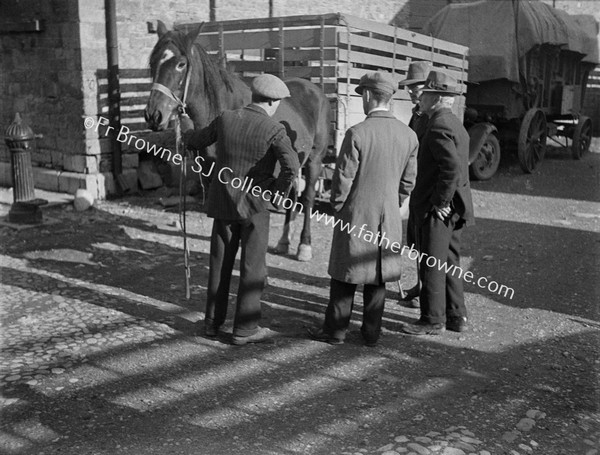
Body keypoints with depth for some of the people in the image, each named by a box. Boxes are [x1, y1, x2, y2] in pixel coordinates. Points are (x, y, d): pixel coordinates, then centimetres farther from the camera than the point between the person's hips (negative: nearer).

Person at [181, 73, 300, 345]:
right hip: (254, 205, -4)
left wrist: (186, 128, 37)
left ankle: (213, 322, 26)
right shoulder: (274, 130, -12)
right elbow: (291, 167, -26)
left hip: (222, 203, 5)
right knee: (252, 267, 6)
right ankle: (244, 329, 10)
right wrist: (278, 192, -9)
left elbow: (196, 141, 15)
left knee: (220, 263, 16)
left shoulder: (225, 119, 0)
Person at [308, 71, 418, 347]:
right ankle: (371, 332, 22)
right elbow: (408, 181, 5)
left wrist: (337, 207, 3)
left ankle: (335, 331, 18)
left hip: (355, 215, -4)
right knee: (378, 276, 14)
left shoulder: (357, 134, -17)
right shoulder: (409, 135, -1)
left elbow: (343, 179, -13)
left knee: (345, 275, 8)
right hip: (388, 219, 5)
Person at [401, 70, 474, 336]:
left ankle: (433, 321, 10)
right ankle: (456, 316, 25)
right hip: (452, 209, 10)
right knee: (449, 264, 16)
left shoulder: (439, 127, -17)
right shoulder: (456, 125, 14)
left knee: (432, 266, 0)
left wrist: (439, 203, -20)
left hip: (436, 211, -10)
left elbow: (453, 168, -29)